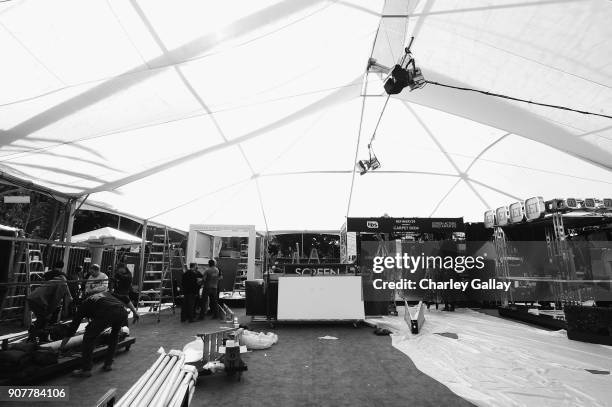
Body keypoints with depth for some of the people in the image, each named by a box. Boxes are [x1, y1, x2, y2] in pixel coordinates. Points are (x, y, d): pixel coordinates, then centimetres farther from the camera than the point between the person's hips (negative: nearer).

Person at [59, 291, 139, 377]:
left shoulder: (84, 304, 32)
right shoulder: (105, 293, 40)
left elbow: (74, 325, 35)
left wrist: (62, 346, 45)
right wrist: (134, 311, 28)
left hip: (106, 314, -4)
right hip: (122, 312, 4)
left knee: (89, 337, 19)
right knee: (115, 335, 31)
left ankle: (86, 369, 22)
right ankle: (108, 364, 36)